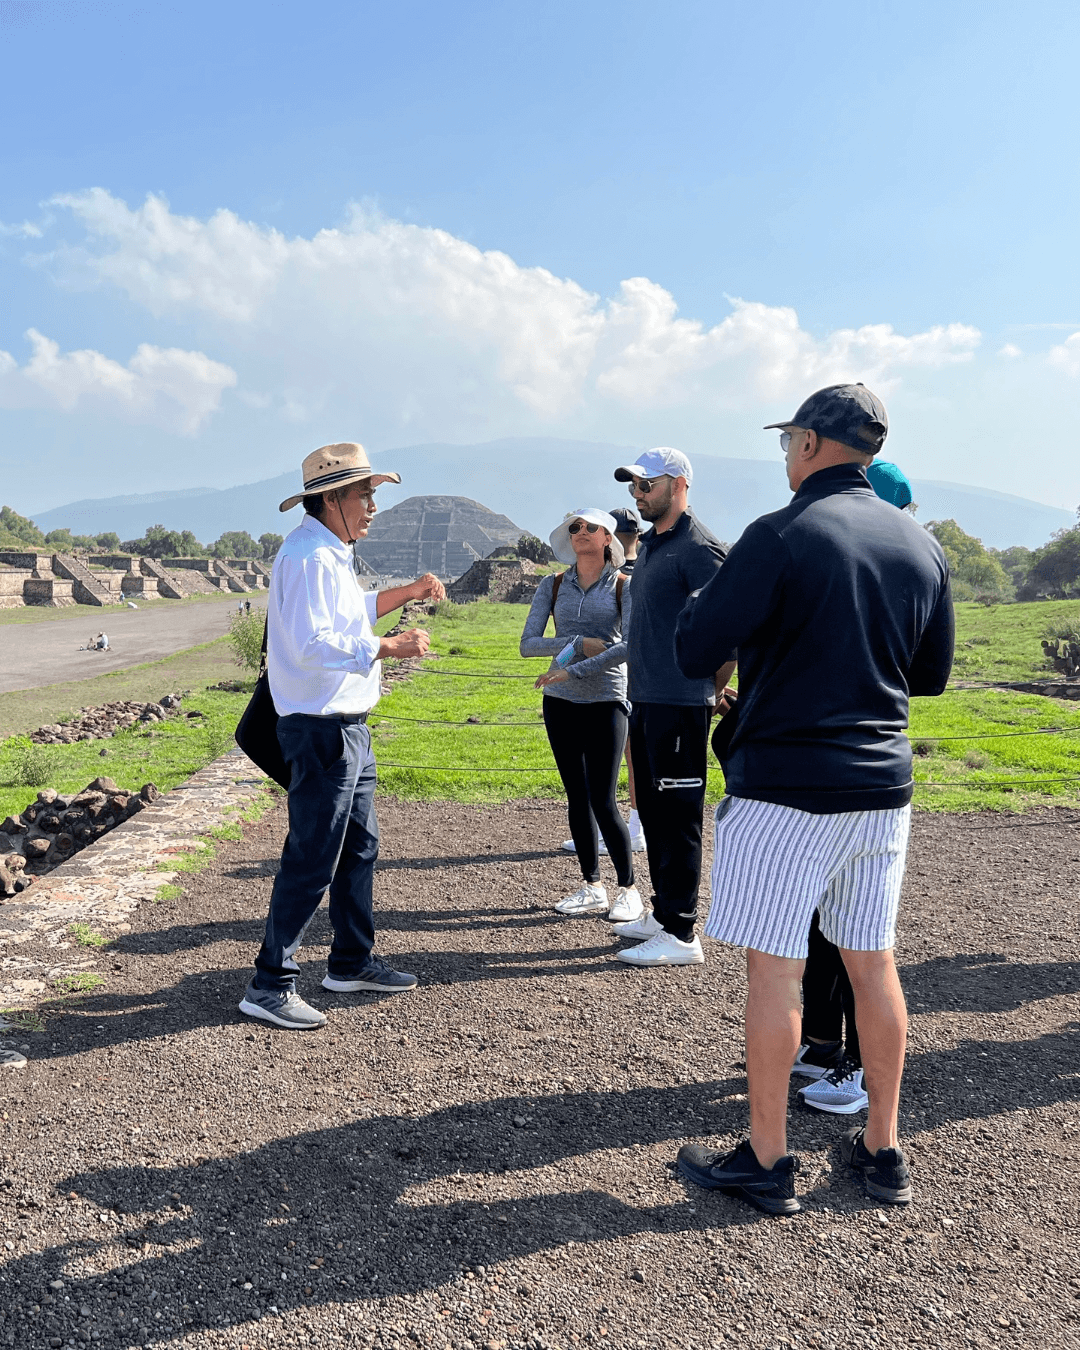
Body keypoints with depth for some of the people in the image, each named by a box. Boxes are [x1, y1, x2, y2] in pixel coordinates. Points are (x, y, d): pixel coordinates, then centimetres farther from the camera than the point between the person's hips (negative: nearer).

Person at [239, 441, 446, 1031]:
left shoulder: (332, 553, 17)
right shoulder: (309, 557, -18)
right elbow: (315, 644, -26)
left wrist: (407, 592, 24)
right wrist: (390, 646, -21)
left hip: (348, 728, 11)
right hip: (321, 730, -11)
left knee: (360, 846, 17)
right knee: (310, 860, -5)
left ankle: (351, 962, 30)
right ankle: (269, 984, 5)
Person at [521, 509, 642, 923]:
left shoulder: (624, 587, -1)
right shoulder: (552, 586, 7)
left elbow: (631, 646, -14)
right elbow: (528, 644, -1)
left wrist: (574, 670, -18)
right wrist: (579, 644, -14)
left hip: (606, 702, -3)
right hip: (560, 702, 4)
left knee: (603, 802, -7)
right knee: (577, 799, 7)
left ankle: (629, 889, 9)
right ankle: (591, 888, 19)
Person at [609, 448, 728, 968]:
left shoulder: (698, 549, -13)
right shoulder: (650, 545, 16)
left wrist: (715, 687, -9)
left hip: (679, 704, -10)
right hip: (646, 698, 10)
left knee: (676, 819, -4)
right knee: (653, 812, 16)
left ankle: (680, 935, 4)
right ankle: (662, 915, 28)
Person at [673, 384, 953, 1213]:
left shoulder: (781, 536, -13)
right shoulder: (923, 545, 7)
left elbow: (695, 653, -11)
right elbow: (932, 674, 15)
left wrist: (704, 605, 9)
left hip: (785, 786, -6)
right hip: (883, 784, 7)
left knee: (773, 968, 3)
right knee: (873, 963, 14)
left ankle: (767, 1163, 15)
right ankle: (883, 1152, 26)